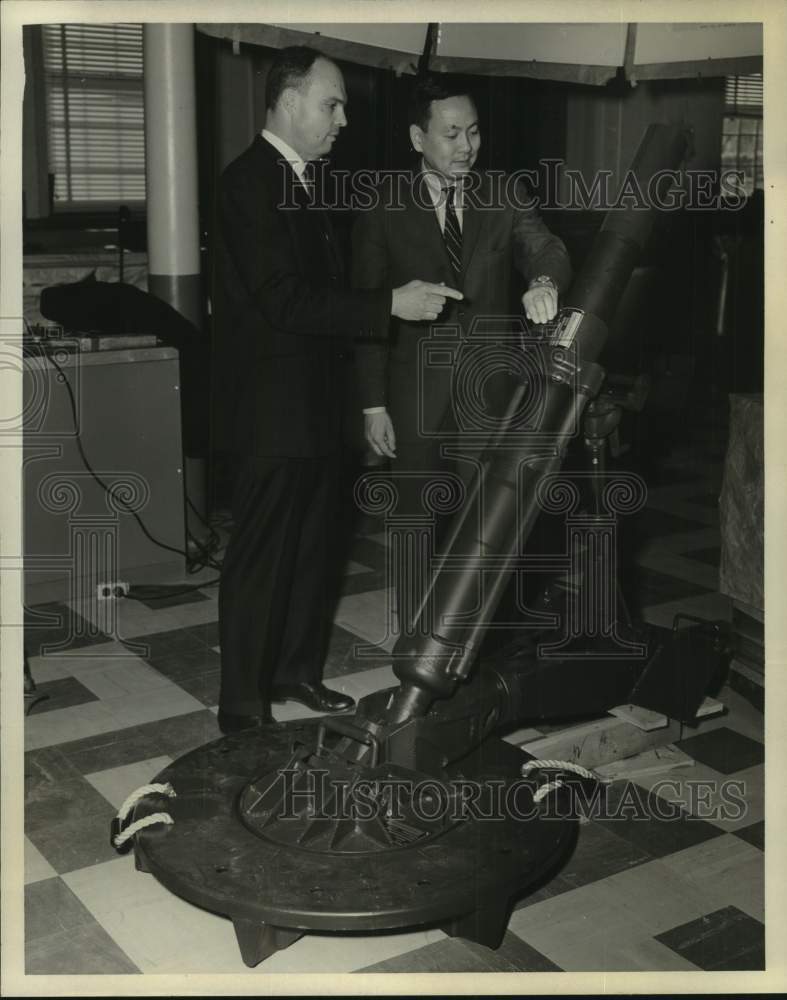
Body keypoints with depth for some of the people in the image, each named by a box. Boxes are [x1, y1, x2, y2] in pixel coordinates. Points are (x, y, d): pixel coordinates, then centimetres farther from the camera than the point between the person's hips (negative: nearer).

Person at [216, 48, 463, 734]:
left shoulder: (297, 182, 16)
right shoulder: (252, 181, -15)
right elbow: (284, 299, -23)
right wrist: (389, 305, -24)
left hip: (315, 403, 10)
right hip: (277, 410, -9)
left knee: (310, 547, 17)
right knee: (260, 557, -2)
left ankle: (297, 670, 31)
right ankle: (243, 708, 8)